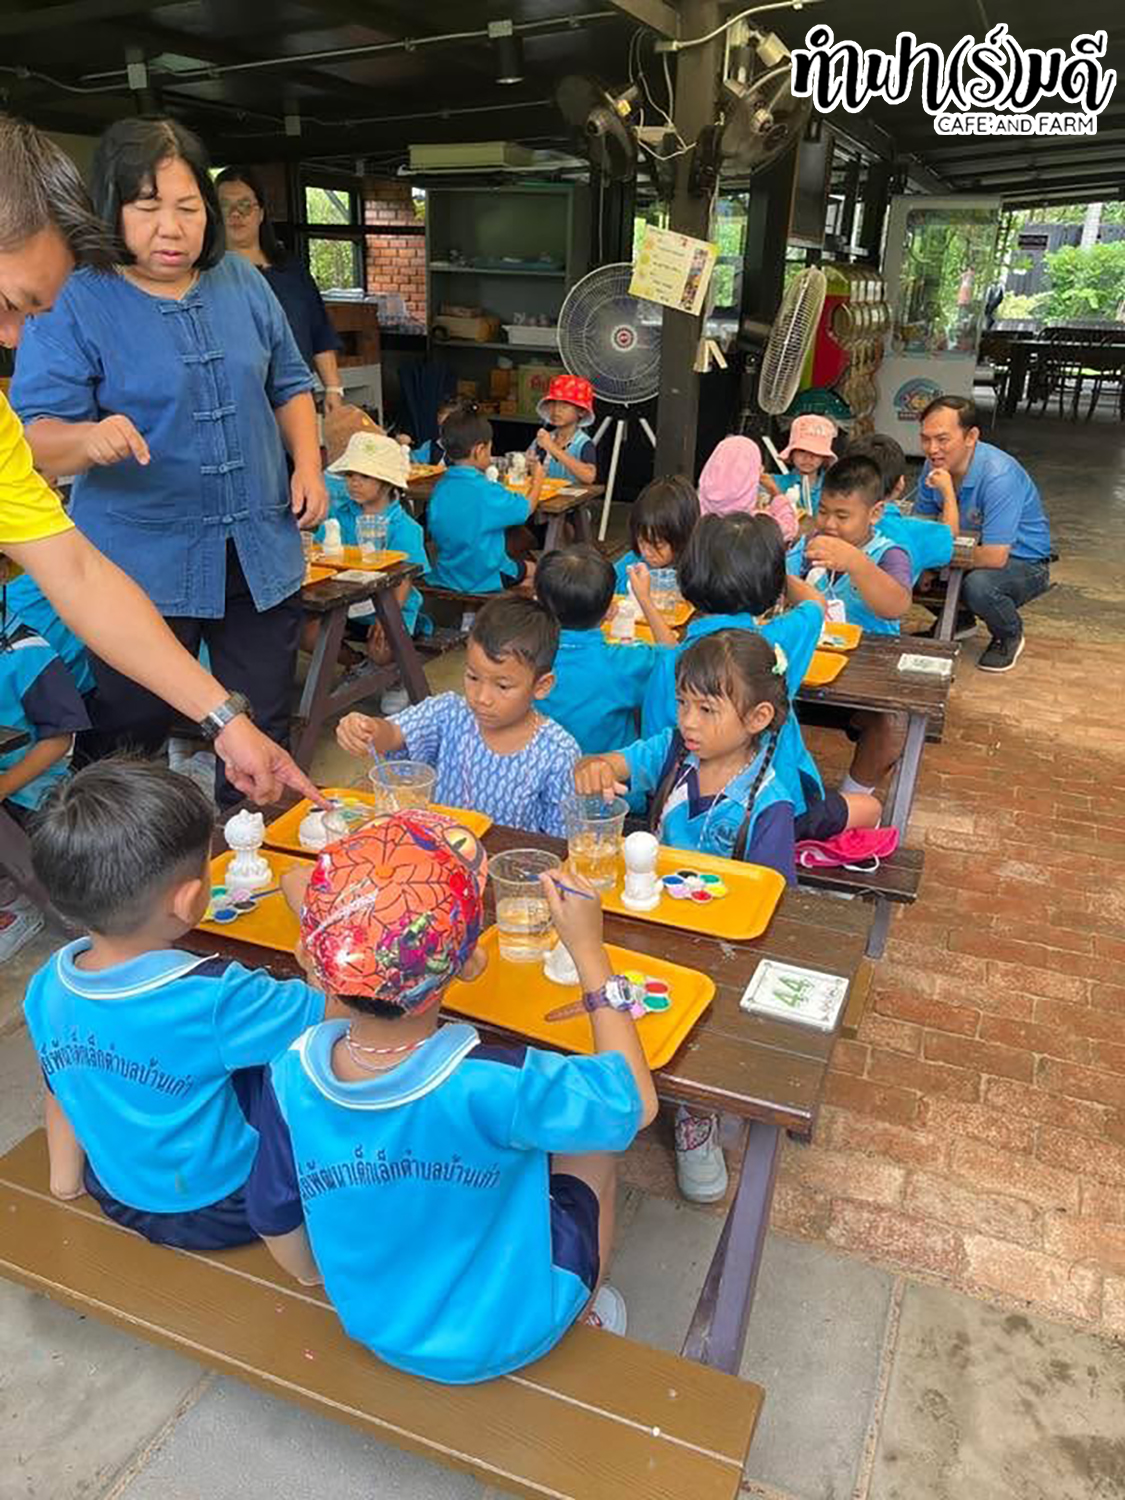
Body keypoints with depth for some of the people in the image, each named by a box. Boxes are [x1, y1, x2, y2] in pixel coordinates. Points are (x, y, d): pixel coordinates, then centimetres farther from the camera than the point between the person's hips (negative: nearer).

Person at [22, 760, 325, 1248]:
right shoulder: (212, 1000, -36)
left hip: (118, 1198, 7)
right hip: (219, 1211, -6)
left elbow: (62, 1088, 2)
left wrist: (66, 1177, 19)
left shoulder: (46, 986, -14)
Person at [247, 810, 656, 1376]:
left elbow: (281, 1235, -9)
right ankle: (582, 1321, 38)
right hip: (506, 1338, -4)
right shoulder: (493, 1085, -38)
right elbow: (635, 1102, -20)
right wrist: (589, 949, -16)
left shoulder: (292, 1077, -25)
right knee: (592, 1145, 19)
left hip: (377, 1330, 4)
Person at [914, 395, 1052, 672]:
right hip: (977, 553, 7)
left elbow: (995, 557, -35)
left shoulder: (999, 475, -32)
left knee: (978, 585, -37)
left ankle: (1010, 635, -1)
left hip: (1023, 563, -6)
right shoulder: (935, 466, -10)